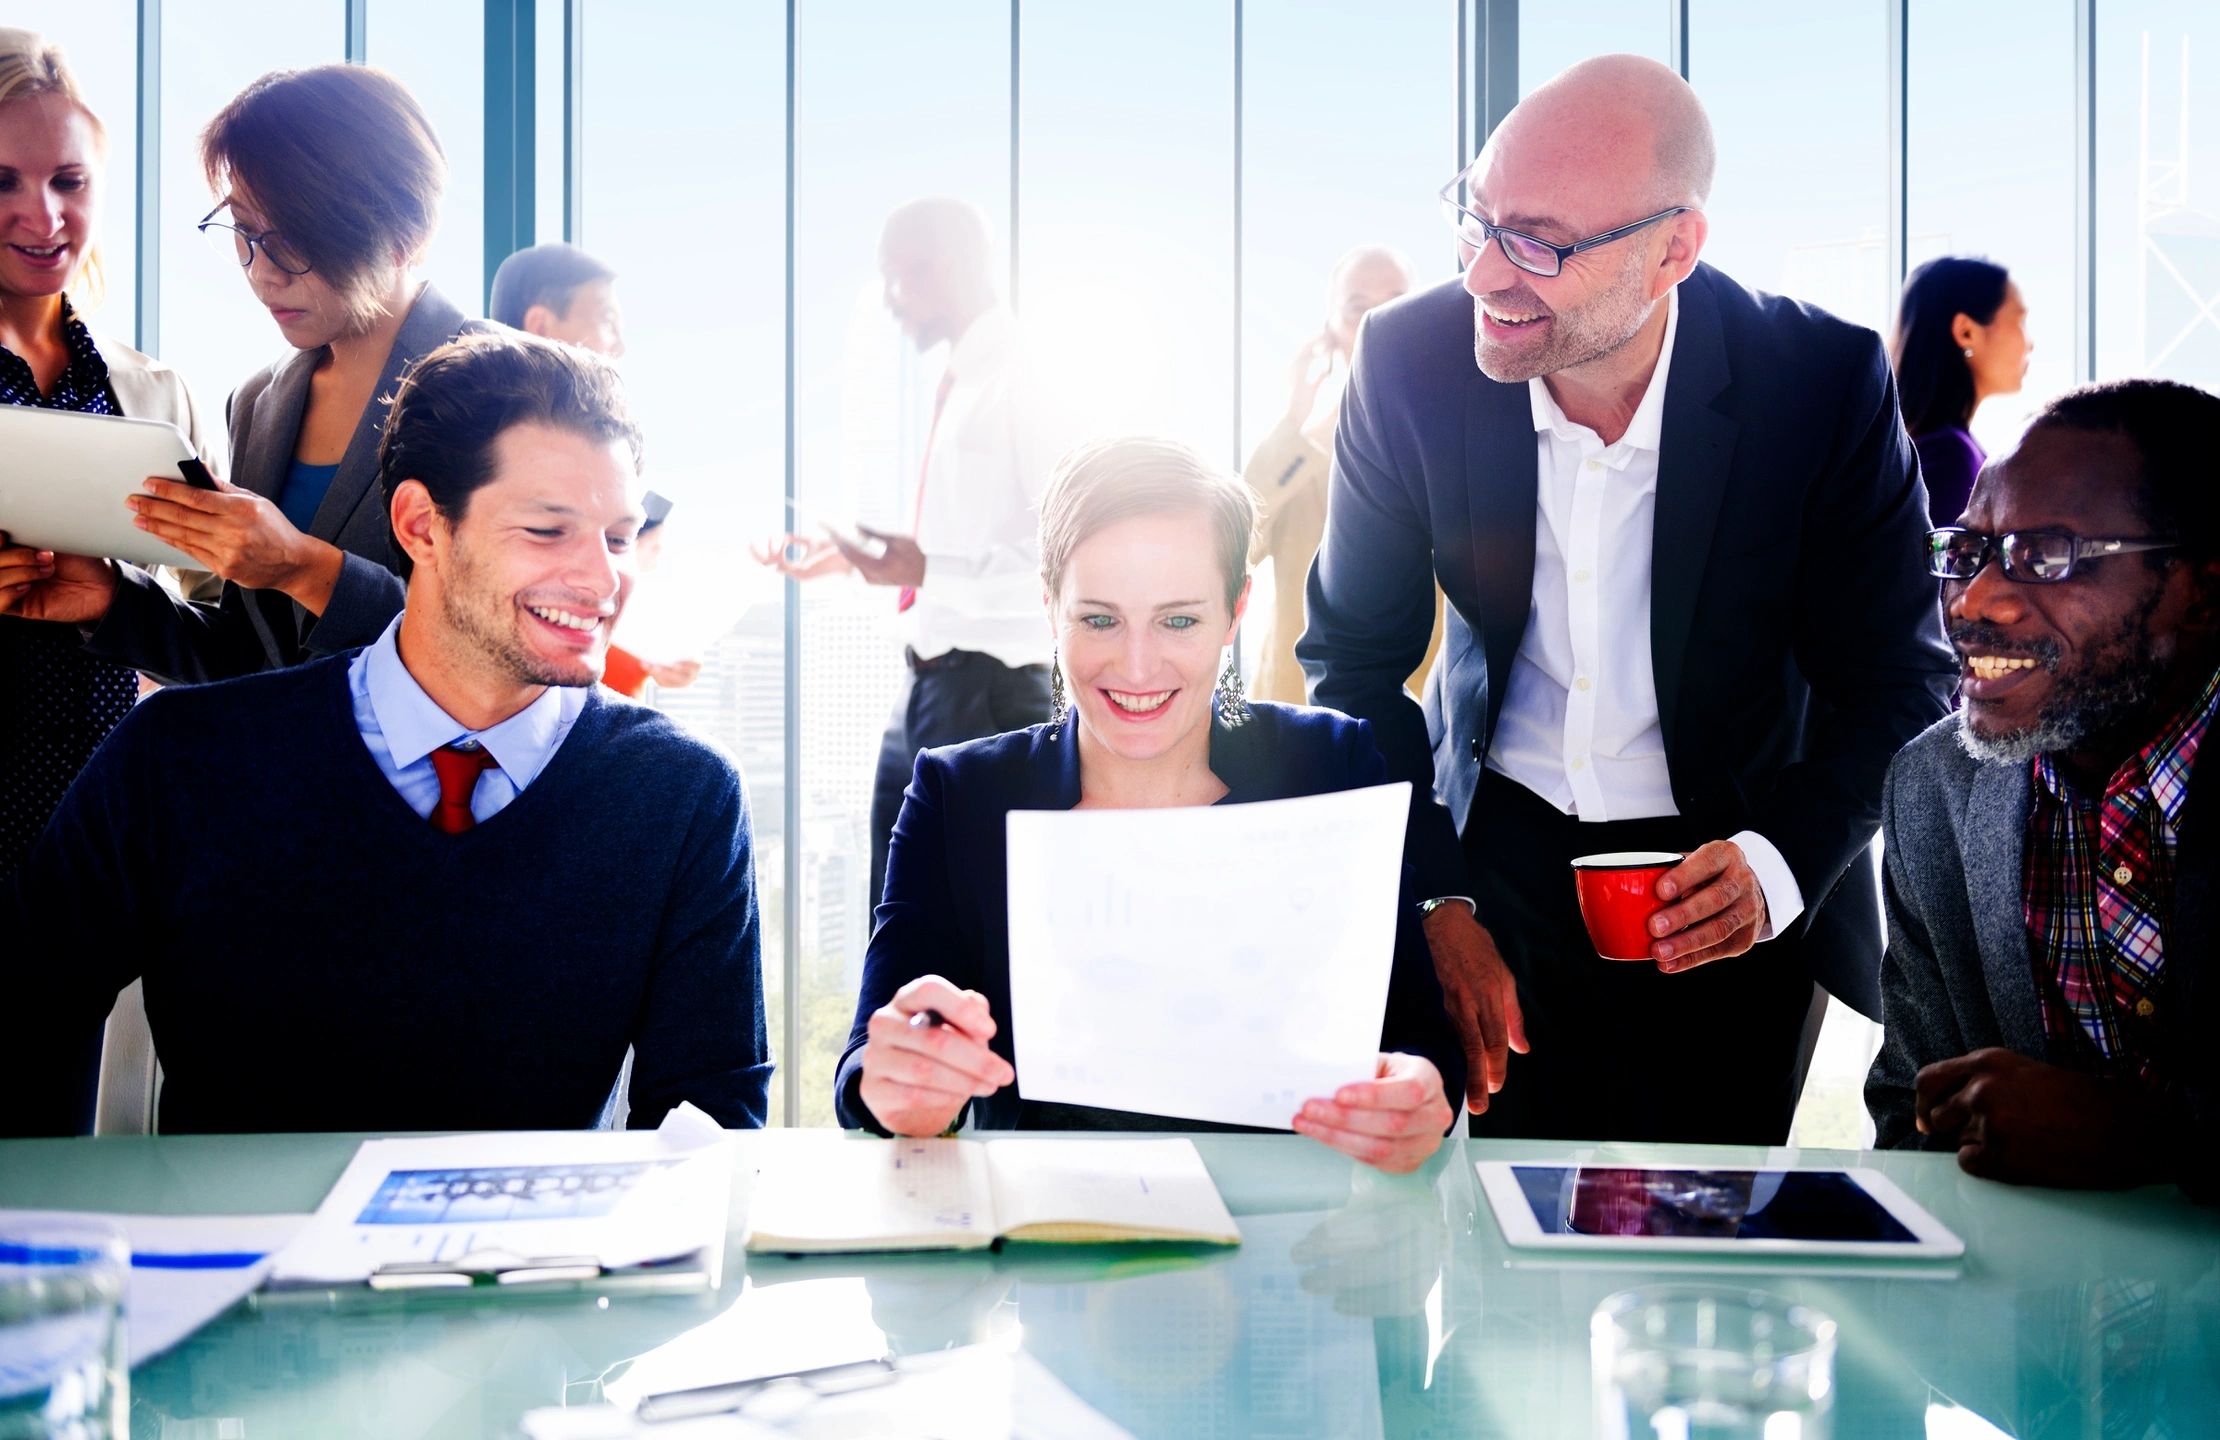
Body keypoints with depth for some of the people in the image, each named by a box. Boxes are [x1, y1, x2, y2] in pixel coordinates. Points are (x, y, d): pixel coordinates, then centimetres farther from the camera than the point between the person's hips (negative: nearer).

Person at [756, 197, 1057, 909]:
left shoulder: (1023, 386, -14)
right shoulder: (959, 385, 14)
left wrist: (930, 565, -25)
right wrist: (845, 557, 15)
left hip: (987, 682, -9)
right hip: (927, 680, 9)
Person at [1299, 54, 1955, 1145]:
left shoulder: (1826, 384, -19)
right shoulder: (1409, 362, -15)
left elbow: (1900, 681, -11)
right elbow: (1356, 656, -4)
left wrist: (1778, 863, -28)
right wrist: (1433, 902, -13)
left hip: (1737, 876, -1)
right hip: (1501, 848, 1)